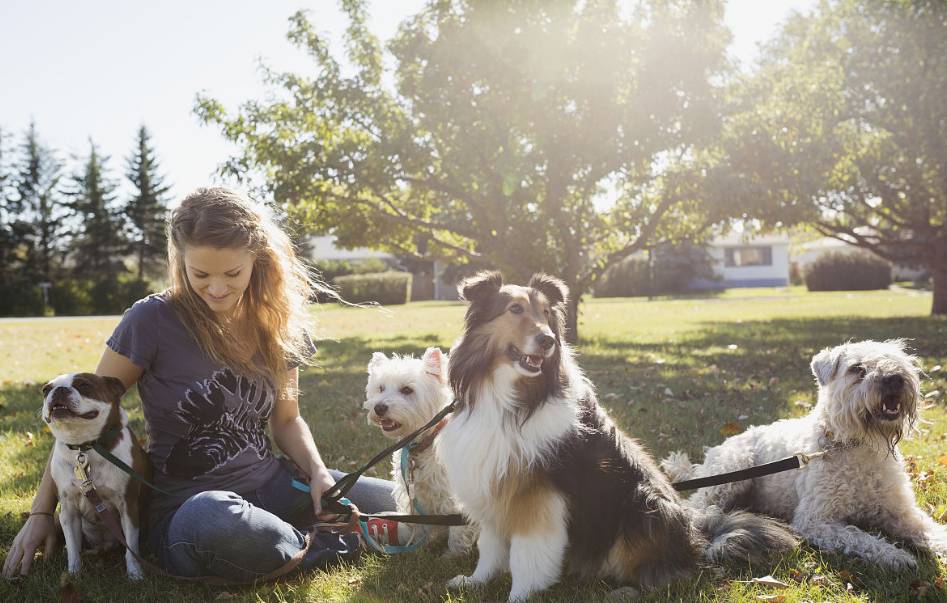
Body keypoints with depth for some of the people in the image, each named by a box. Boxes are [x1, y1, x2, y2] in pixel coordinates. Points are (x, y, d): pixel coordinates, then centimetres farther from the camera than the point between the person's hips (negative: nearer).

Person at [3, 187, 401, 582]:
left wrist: (318, 473, -6)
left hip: (270, 484, 4)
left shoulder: (276, 325, 2)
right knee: (211, 524, -42)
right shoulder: (152, 320, -13)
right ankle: (319, 545, -16)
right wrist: (42, 512, -2)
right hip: (185, 503, -4)